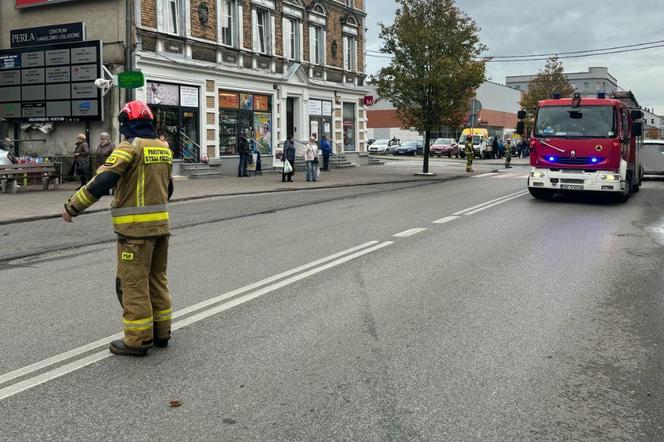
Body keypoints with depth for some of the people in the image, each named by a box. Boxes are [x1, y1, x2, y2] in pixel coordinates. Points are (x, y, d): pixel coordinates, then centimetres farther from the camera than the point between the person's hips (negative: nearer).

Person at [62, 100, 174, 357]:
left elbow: (102, 182, -18)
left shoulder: (131, 147, -12)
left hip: (136, 228, -7)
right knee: (157, 278, 17)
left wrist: (73, 207, -9)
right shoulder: (163, 148, 10)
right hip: (160, 224, 7)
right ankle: (161, 332, 24)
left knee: (133, 283, 1)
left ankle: (138, 339, 6)